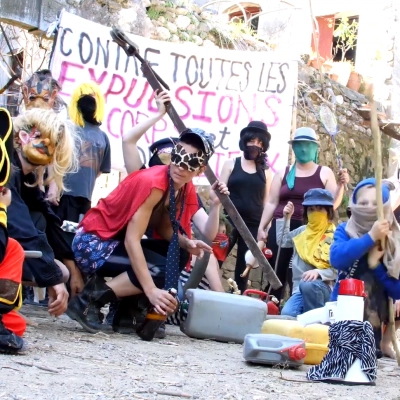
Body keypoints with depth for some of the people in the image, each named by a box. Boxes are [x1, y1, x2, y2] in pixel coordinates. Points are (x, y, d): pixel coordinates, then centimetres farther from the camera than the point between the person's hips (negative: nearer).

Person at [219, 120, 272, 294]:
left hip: (253, 225, 2)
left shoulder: (265, 171, 9)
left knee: (243, 268, 6)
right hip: (229, 222, -2)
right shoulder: (231, 164, 6)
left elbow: (266, 202, 11)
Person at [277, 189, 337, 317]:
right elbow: (282, 241, 30)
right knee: (287, 314, -27)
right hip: (299, 289, 3)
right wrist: (285, 218, 20)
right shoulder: (302, 231, 16)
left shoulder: (335, 235, -2)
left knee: (307, 285, -39)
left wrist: (319, 272, -24)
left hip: (324, 287, -3)